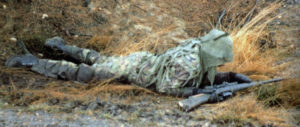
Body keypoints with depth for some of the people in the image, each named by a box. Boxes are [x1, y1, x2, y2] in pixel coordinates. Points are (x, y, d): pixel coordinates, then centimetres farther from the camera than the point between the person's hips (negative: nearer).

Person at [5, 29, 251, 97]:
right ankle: (33, 62, 9)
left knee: (99, 60, 28)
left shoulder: (199, 47, -5)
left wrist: (231, 77, -3)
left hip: (144, 59, 8)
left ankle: (62, 46, 41)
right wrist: (194, 91, -28)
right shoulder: (187, 64, -33)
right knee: (85, 73, 1)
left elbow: (205, 76, 10)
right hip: (136, 69, -8)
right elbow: (165, 88, -27)